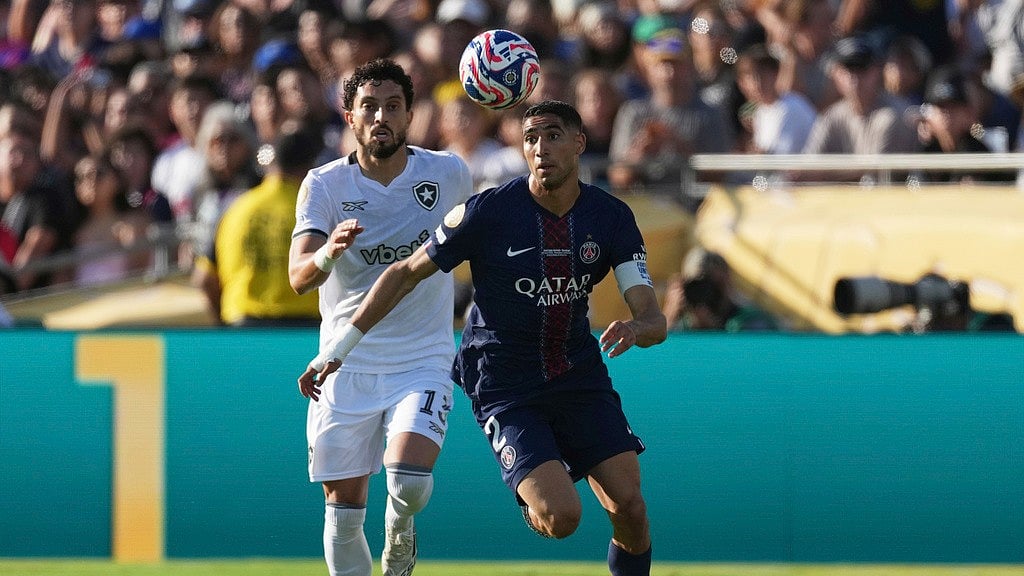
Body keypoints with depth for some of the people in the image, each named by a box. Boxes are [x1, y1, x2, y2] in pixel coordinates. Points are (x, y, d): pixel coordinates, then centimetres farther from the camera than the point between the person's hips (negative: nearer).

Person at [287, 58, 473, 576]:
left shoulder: (448, 173, -3)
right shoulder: (324, 185, -7)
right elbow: (298, 277, -19)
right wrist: (327, 255, -41)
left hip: (422, 361, -1)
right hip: (347, 364, 1)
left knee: (409, 479, -23)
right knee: (344, 508, 1)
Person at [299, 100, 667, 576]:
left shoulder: (612, 217, -6)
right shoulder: (489, 211, -16)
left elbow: (653, 319, -9)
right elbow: (406, 273, -6)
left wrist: (635, 329, -36)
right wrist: (335, 350, -6)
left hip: (579, 373, 4)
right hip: (504, 385, -4)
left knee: (630, 509, -7)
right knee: (560, 516, -19)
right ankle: (535, 499, 19)